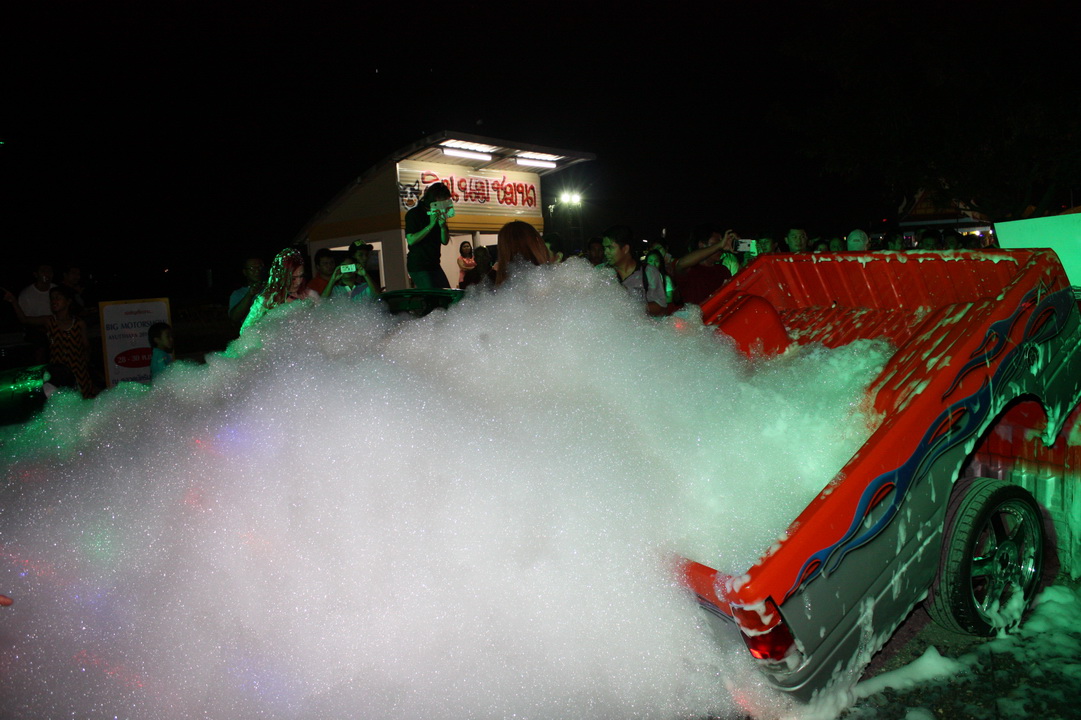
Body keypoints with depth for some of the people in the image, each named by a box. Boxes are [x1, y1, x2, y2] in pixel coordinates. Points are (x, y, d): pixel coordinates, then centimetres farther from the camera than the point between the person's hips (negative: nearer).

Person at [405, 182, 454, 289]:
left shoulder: (438, 215, 13)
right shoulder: (414, 214, -6)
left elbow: (445, 241, 10)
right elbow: (411, 240, -17)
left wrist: (443, 226, -10)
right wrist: (431, 225, -19)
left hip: (434, 264, 7)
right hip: (418, 266, -7)